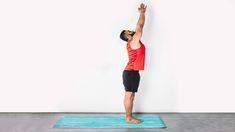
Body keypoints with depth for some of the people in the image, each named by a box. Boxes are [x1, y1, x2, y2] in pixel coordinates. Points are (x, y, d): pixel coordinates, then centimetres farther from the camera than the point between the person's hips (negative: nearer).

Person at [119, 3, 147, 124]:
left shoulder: (133, 42, 14)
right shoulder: (134, 41, -11)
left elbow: (139, 27, 19)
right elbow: (140, 26, -8)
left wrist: (142, 13, 20)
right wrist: (142, 13, 2)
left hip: (131, 72, 10)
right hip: (131, 72, -10)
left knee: (130, 96, 12)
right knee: (129, 95, -4)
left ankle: (129, 116, 19)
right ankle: (129, 118, 3)